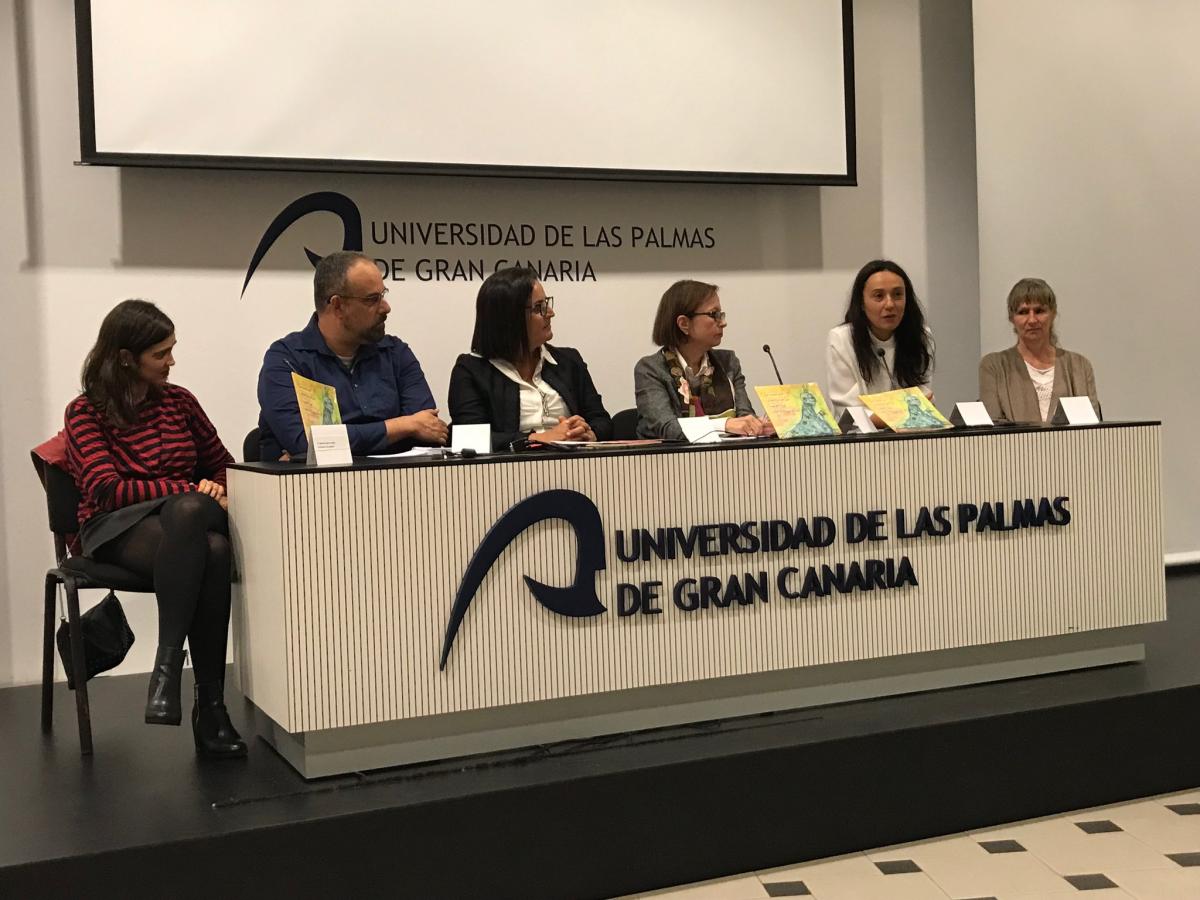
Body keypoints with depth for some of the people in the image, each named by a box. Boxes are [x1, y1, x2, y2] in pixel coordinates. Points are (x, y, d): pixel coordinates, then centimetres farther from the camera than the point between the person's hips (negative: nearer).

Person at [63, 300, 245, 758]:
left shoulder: (179, 401, 17)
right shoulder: (86, 412, 6)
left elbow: (223, 466, 23)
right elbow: (106, 489, -9)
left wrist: (214, 492, -3)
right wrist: (191, 491, -17)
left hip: (190, 514, 3)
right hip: (117, 530, -3)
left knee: (214, 549, -39)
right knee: (207, 550, -39)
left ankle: (167, 666, -38)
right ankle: (209, 702, -37)